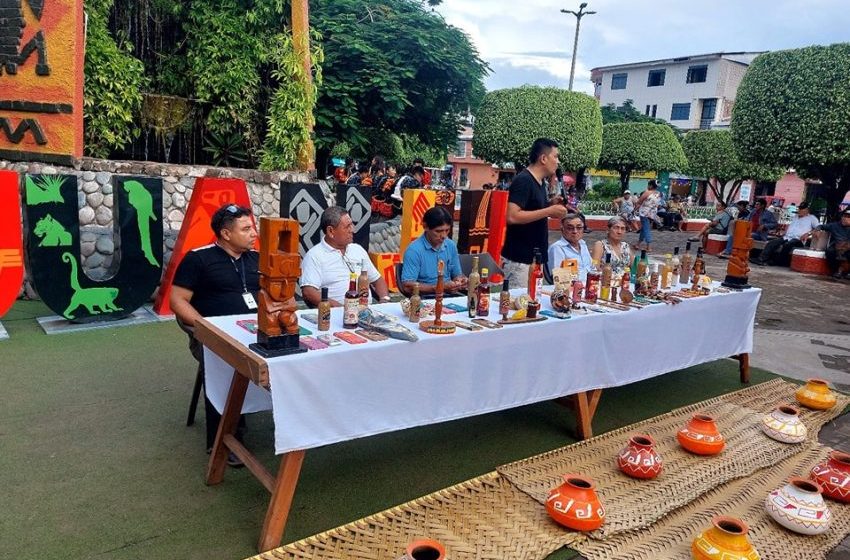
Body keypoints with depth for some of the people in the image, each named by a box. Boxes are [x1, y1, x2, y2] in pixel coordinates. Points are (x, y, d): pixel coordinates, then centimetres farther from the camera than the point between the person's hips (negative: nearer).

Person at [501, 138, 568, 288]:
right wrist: (549, 211, -21)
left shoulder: (540, 182, 13)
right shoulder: (523, 181, -15)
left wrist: (550, 204, 6)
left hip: (535, 258, 9)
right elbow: (512, 217, -24)